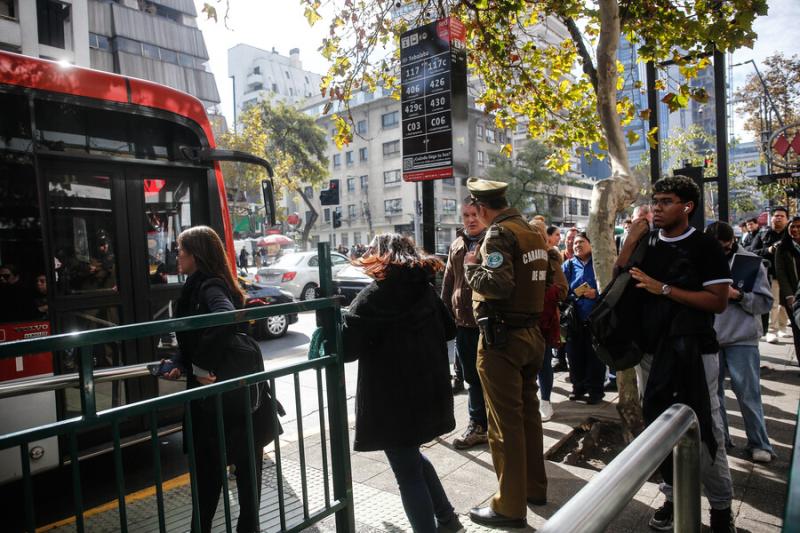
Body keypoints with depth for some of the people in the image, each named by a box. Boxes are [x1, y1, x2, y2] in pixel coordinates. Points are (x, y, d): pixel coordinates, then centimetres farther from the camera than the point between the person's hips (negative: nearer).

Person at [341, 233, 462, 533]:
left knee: (408, 472, 9)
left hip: (393, 399, -7)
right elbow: (449, 330, 16)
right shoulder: (426, 289, 4)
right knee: (412, 458, 28)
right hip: (428, 391, 7)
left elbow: (346, 348, -19)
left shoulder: (372, 297, -15)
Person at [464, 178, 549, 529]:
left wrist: (473, 265, -10)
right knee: (528, 412, 19)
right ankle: (535, 487, 33)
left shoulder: (499, 233, -14)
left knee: (504, 422, 0)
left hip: (502, 337, -9)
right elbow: (540, 281, 15)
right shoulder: (533, 233, 12)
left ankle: (510, 506, 11)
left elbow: (498, 284, -27)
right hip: (531, 333, 9)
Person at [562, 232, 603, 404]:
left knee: (595, 356, 3)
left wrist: (597, 293, -16)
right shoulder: (568, 265, 11)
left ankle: (595, 390, 15)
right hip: (574, 318, 2)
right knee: (575, 355, 7)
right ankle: (579, 388, 22)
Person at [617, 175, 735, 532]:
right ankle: (673, 496, 29)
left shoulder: (705, 246, -5)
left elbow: (718, 301, -12)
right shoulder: (647, 243, 8)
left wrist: (663, 289, -18)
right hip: (651, 350, 5)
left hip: (693, 351, -4)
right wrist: (631, 241, -6)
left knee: (705, 430, 2)